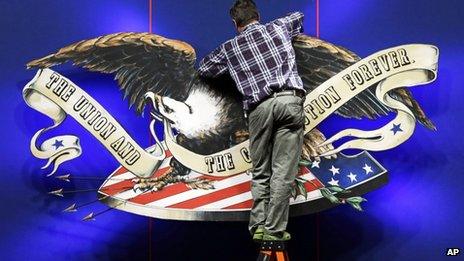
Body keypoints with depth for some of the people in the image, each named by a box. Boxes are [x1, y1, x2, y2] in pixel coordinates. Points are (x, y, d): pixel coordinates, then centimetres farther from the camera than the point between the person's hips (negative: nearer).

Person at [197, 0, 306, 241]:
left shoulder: (229, 48, 18)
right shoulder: (278, 27, 21)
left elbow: (204, 69, 32)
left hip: (259, 106, 0)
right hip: (289, 100, 0)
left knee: (260, 173, 12)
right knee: (283, 172, -2)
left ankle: (258, 226, 8)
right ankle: (274, 230, -2)